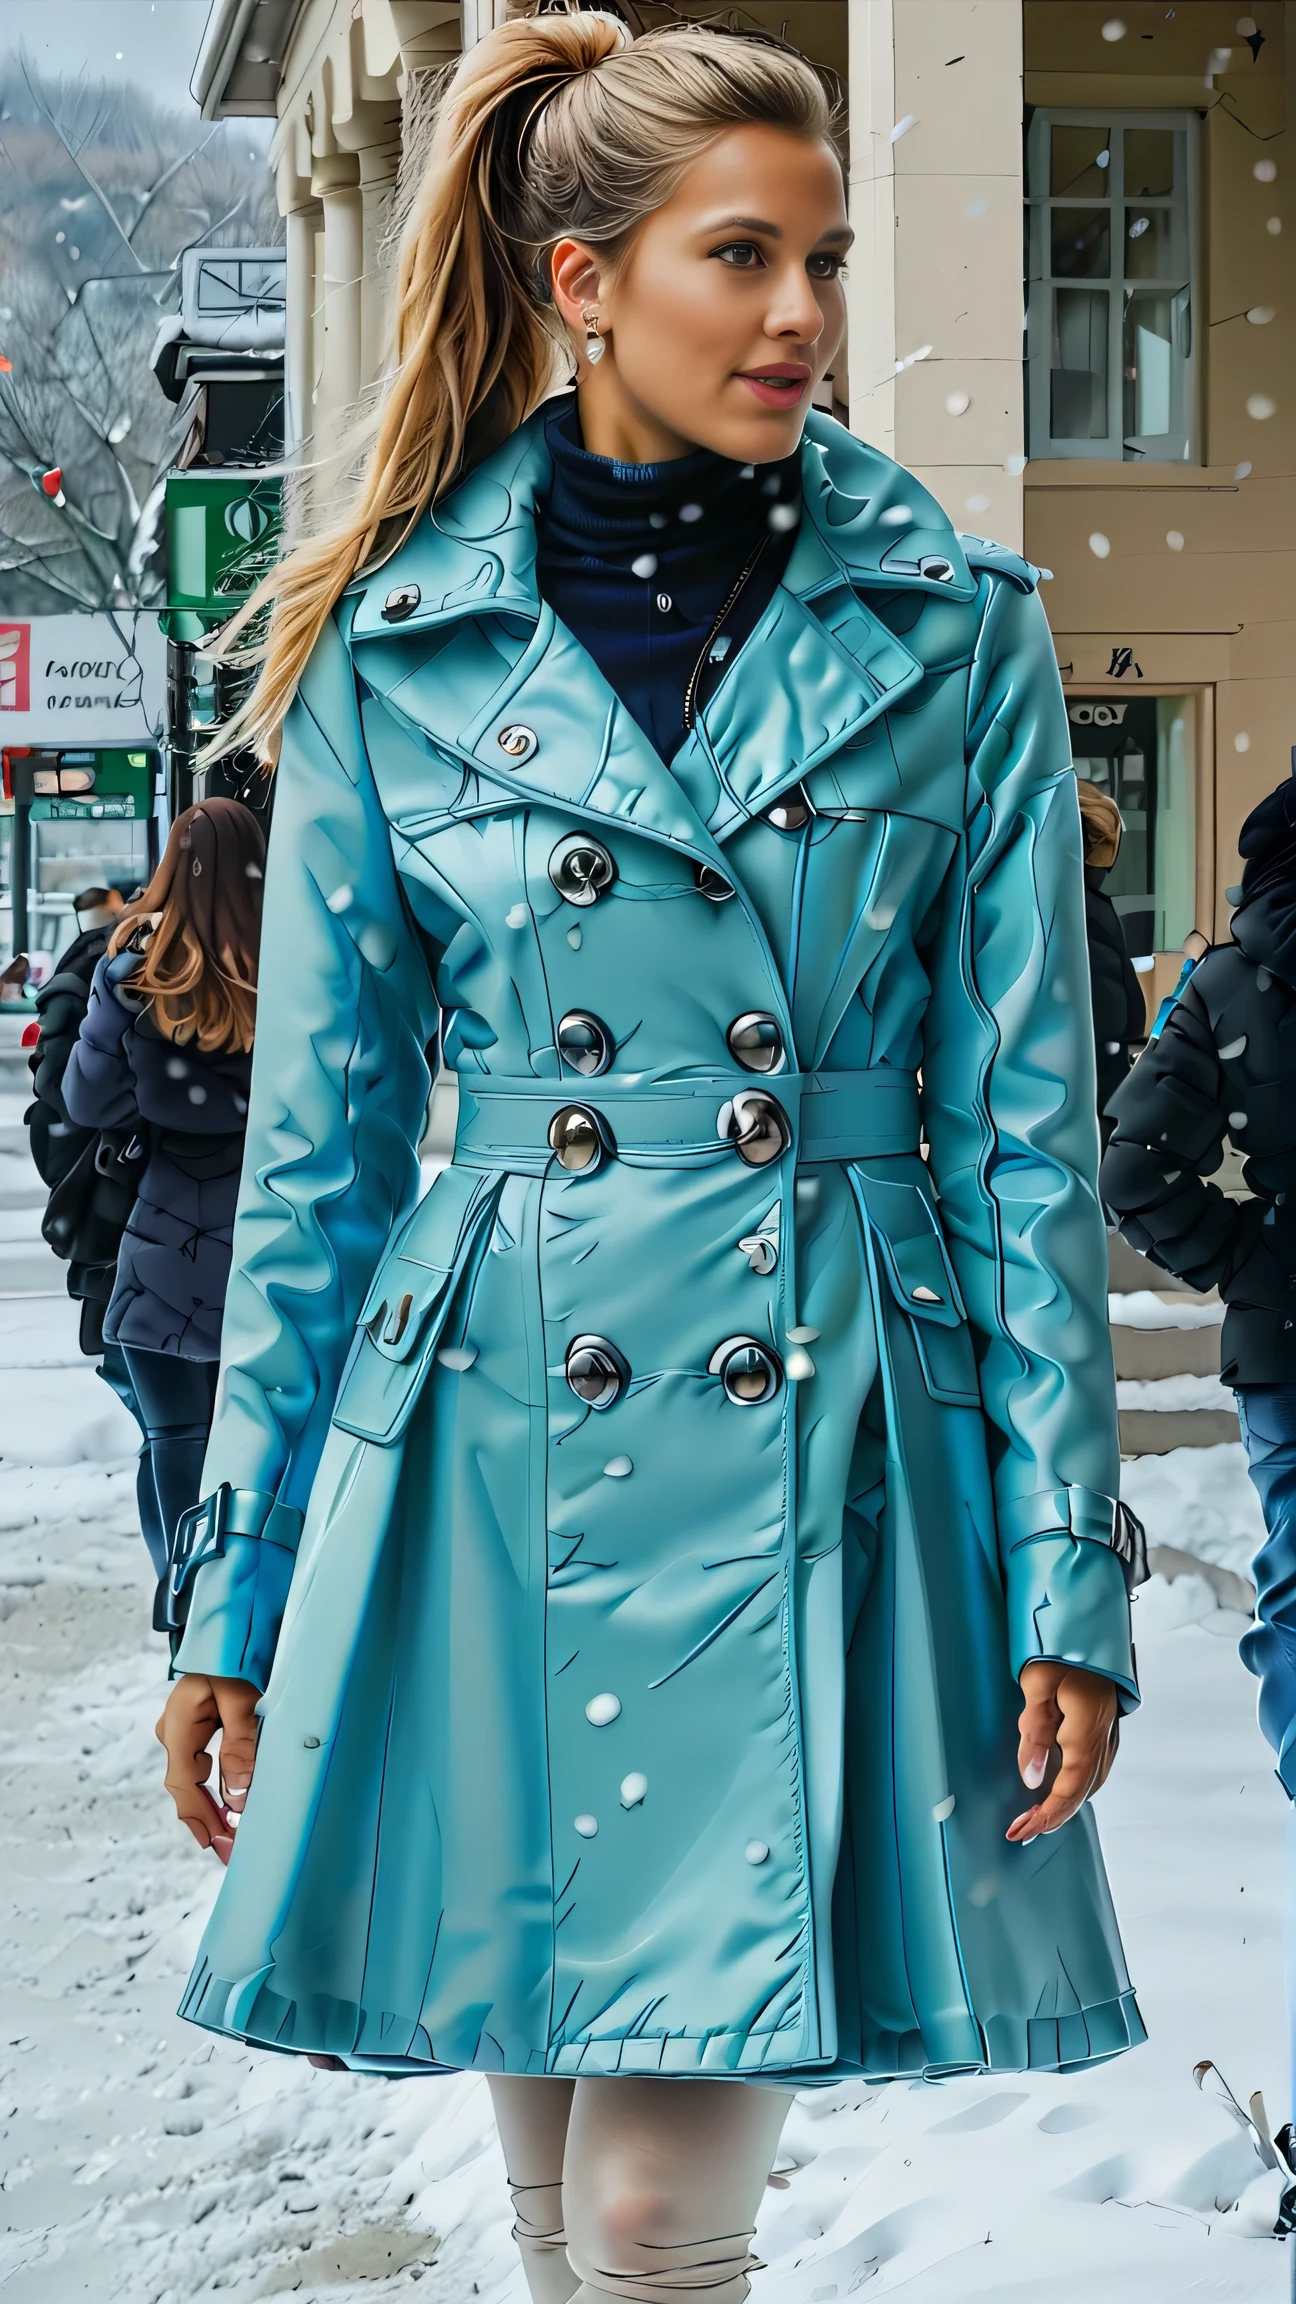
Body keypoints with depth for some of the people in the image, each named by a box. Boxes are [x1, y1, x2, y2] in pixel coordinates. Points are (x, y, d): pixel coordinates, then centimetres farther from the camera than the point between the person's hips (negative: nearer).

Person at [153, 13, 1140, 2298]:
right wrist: (238, 1593, 7)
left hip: (830, 1457, -1)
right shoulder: (401, 648, 3)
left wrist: (1068, 1569, -3)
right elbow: (317, 1142, 7)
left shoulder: (955, 630, 2)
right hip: (496, 1450, 1)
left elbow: (1029, 1126, 3)